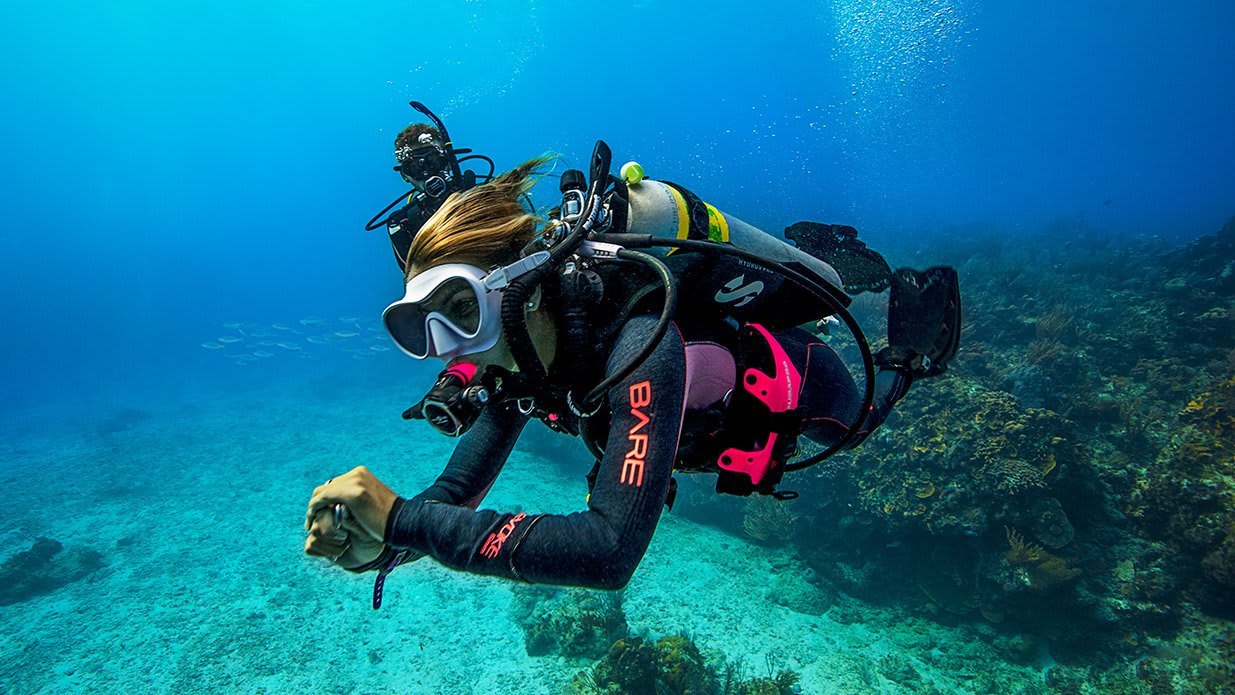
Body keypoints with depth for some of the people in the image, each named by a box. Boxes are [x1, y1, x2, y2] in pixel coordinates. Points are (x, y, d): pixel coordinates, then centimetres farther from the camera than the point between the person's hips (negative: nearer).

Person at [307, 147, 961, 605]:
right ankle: (828, 251, 46)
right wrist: (376, 542, -38)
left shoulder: (636, 341, -47)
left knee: (855, 424, 29)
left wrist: (402, 518, -55)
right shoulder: (514, 353, -24)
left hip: (796, 383, -5)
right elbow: (457, 490, -18)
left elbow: (611, 551, -53)